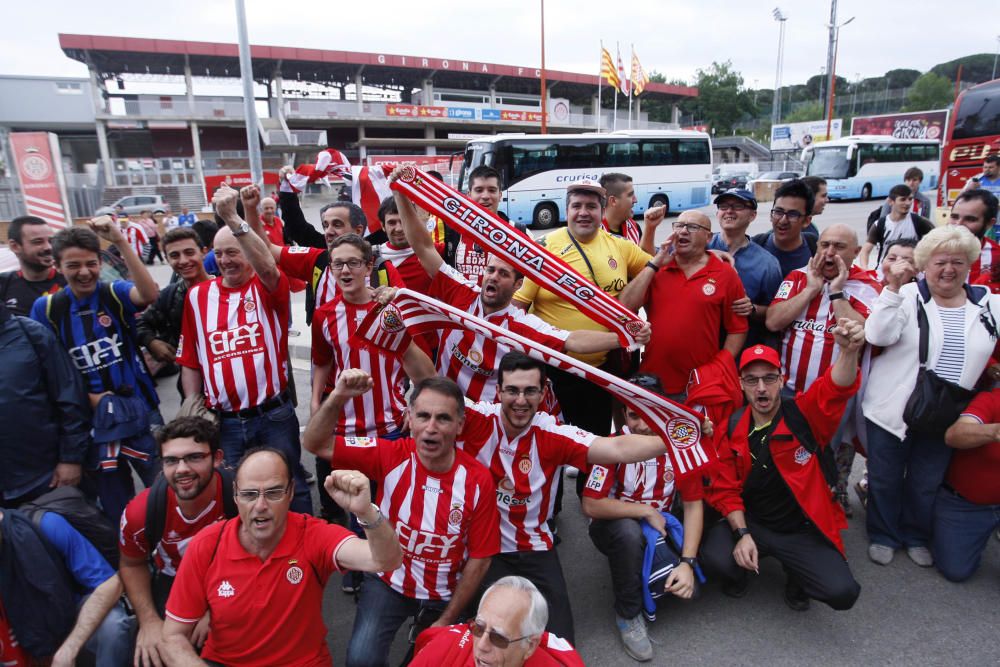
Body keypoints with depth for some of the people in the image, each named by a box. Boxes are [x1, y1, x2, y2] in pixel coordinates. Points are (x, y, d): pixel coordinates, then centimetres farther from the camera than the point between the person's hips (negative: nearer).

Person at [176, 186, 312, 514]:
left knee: (290, 487, 11)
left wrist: (232, 218, -41)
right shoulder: (197, 295, 6)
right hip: (224, 422, 3)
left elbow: (267, 267, -31)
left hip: (274, 415, -3)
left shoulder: (268, 287, -4)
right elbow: (190, 362, 9)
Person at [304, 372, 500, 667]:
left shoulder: (478, 480, -21)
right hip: (389, 582, 0)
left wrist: (447, 620, -6)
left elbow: (479, 558, -11)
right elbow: (317, 444, -19)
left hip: (446, 593, 1)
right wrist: (338, 398, -37)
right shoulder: (391, 456, -20)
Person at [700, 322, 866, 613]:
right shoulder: (732, 429, -6)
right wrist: (742, 533, -14)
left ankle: (796, 573, 17)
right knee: (715, 559, -27)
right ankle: (740, 570, 13)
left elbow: (836, 387, -33)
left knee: (842, 593, -20)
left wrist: (849, 351, -54)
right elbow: (725, 489, -1)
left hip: (804, 529, 0)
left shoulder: (804, 415, -11)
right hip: (750, 522, 1)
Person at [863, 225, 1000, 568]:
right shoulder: (907, 296, -9)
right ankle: (883, 535, 31)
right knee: (885, 479, 11)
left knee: (927, 484, 17)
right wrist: (892, 288, -27)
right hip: (892, 409, -3)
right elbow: (878, 335, -23)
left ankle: (916, 536, 39)